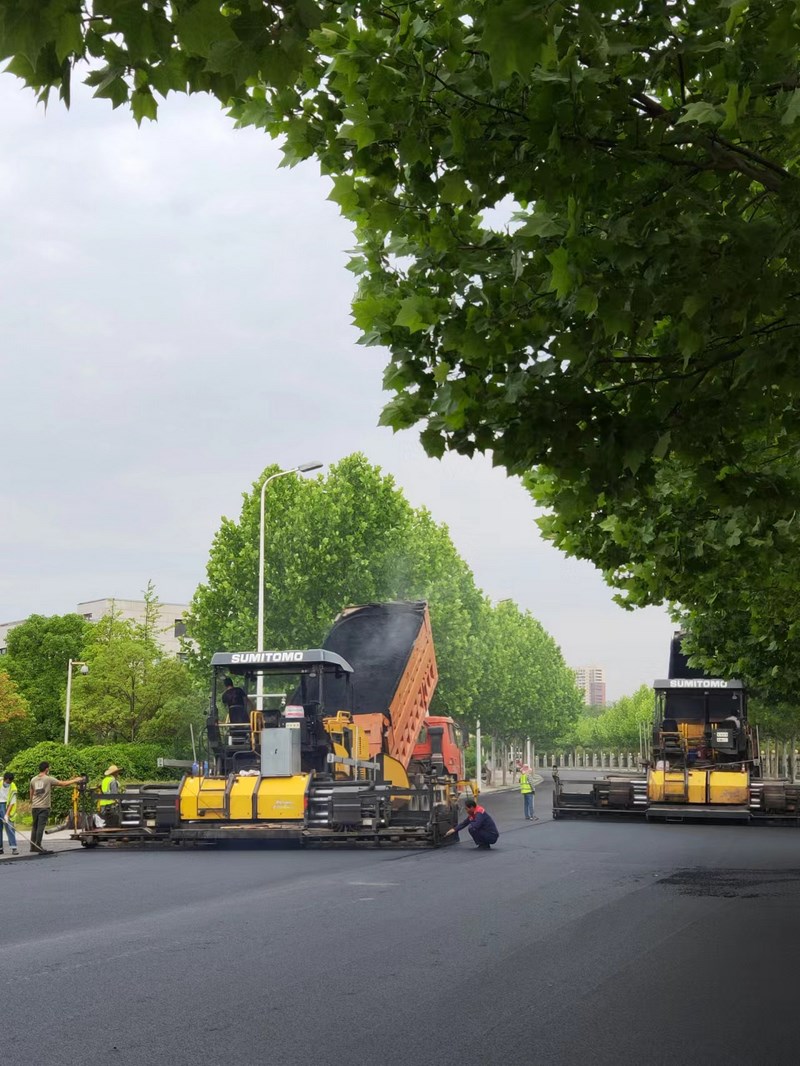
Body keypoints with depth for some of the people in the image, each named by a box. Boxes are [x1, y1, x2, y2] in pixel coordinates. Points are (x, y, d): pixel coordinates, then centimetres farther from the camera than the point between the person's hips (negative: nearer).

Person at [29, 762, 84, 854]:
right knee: (41, 826, -6)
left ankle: (33, 846, 18)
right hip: (44, 807, -6)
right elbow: (63, 784, -4)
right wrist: (75, 780, 6)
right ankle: (38, 846, -9)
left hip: (35, 806, 6)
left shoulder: (33, 780, 9)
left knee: (35, 826, 13)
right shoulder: (49, 779, -7)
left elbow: (31, 793, 17)